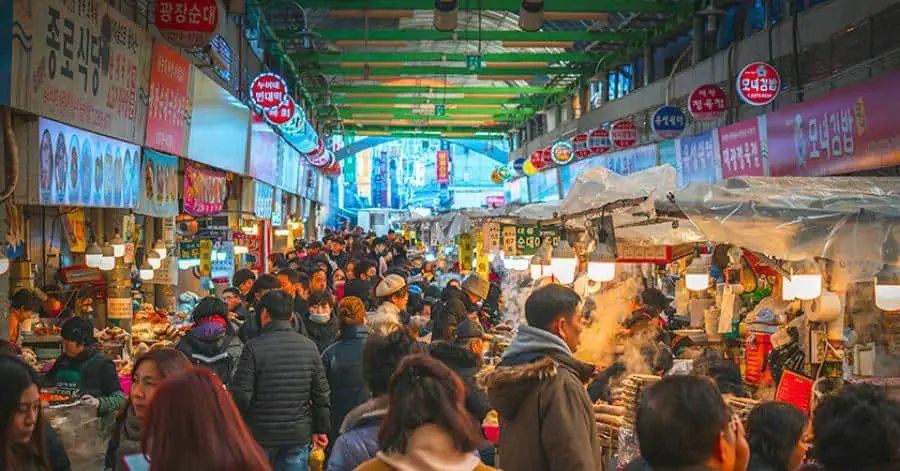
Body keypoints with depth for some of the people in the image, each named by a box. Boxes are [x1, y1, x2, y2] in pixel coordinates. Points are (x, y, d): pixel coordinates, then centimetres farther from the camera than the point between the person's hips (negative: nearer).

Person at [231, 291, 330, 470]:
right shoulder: (309, 346, -1)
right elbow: (322, 393, 1)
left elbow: (241, 395, -14)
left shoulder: (253, 347, -12)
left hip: (261, 435, -2)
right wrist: (321, 429, 12)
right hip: (299, 435, 3)